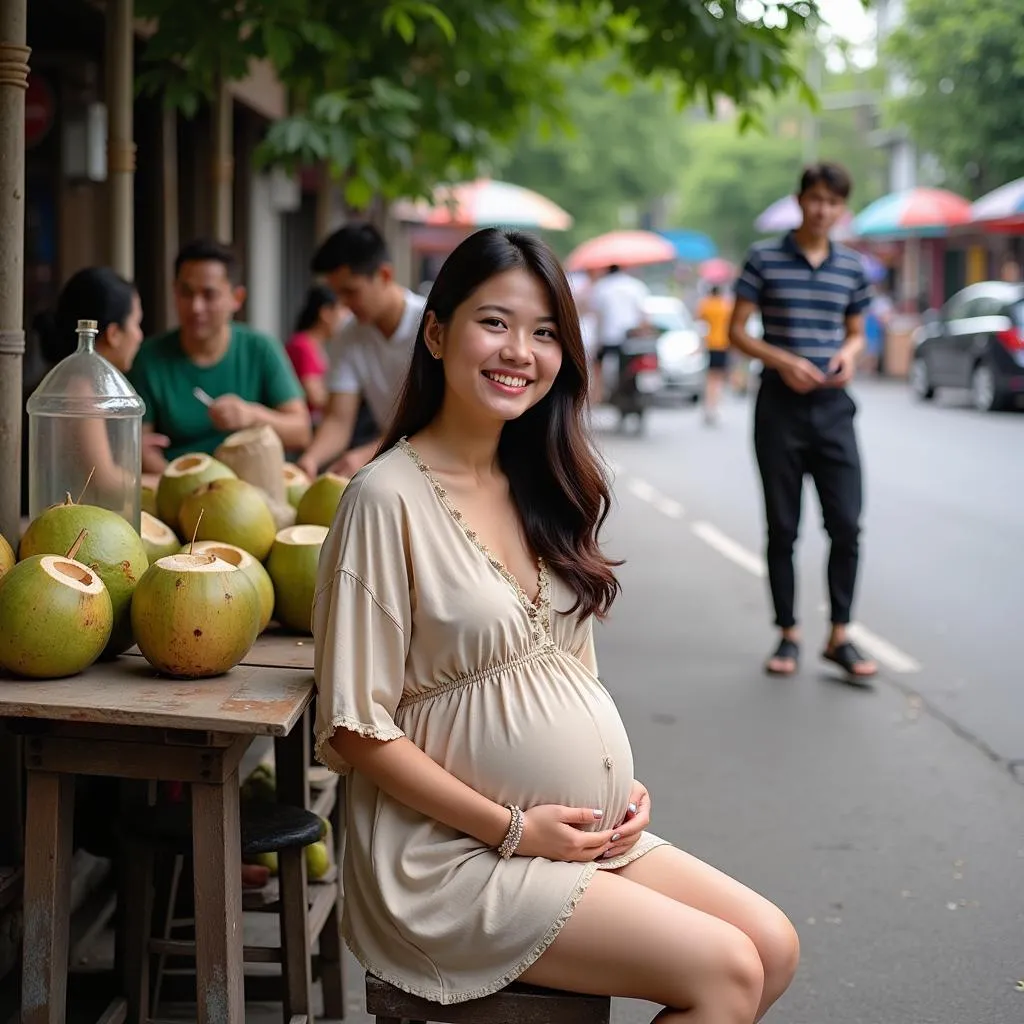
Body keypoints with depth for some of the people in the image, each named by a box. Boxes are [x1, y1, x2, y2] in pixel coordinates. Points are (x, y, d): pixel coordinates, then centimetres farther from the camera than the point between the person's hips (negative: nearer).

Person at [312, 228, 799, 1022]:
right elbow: (357, 727, -15)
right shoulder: (389, 497, -15)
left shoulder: (538, 487, 9)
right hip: (456, 859, -7)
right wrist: (513, 829, -16)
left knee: (772, 946, -4)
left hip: (588, 834, 8)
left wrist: (626, 786, 1)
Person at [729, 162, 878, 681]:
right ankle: (788, 635, 14)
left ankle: (840, 635, 9)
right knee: (782, 527, 4)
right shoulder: (765, 258, -1)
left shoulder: (851, 267, 8)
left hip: (833, 406, 2)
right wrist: (783, 361, -15)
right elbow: (736, 330, -1)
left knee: (847, 525, -2)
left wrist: (849, 355, -5)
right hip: (780, 405, -2)